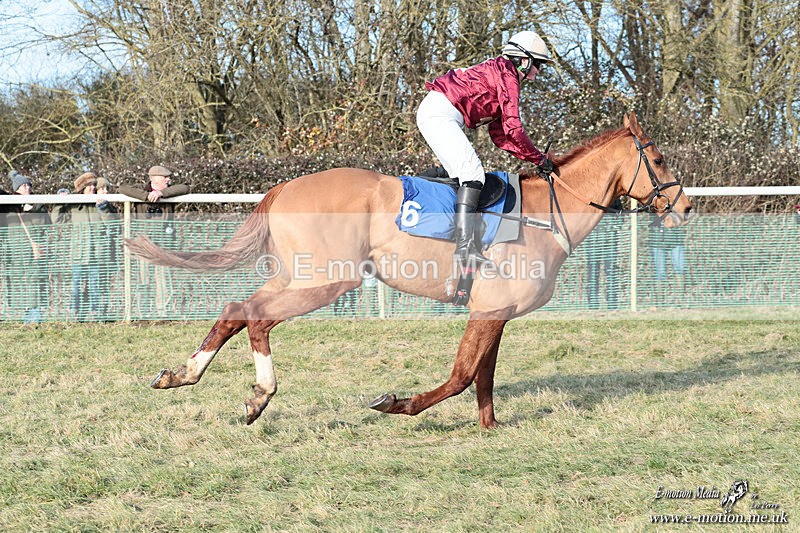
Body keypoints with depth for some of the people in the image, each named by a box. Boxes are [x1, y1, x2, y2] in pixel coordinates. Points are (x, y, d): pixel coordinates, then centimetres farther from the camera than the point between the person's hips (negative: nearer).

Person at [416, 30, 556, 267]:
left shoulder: (497, 72, 24)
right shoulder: (507, 74, -7)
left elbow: (500, 136, 22)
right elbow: (513, 128, -14)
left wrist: (533, 157, 13)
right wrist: (538, 159, -4)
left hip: (433, 114, 11)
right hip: (439, 114, -11)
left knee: (466, 176, 15)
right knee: (472, 172, -20)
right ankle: (465, 246, -30)